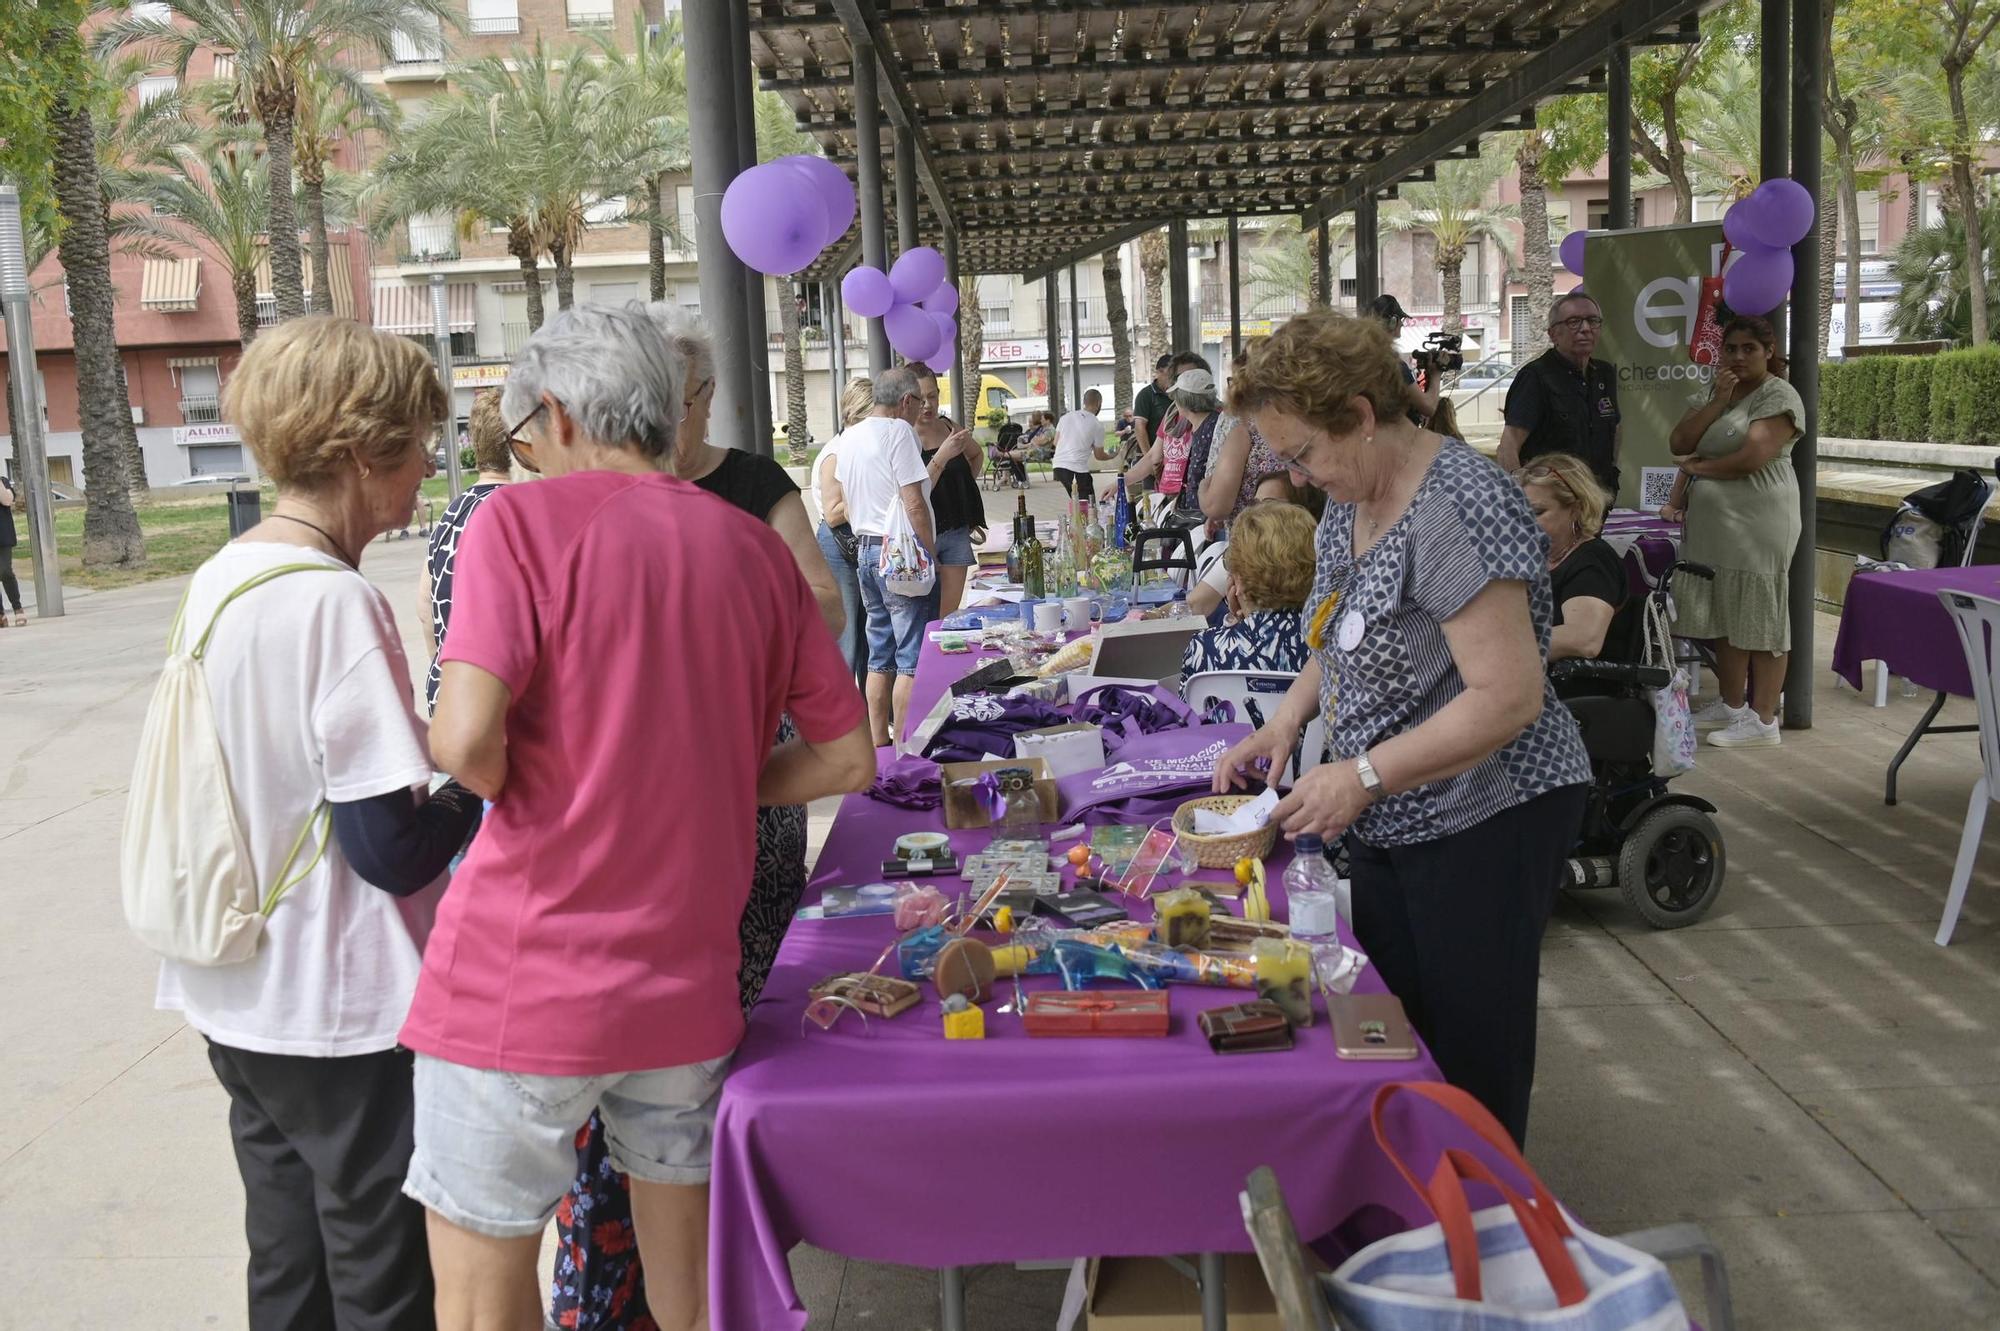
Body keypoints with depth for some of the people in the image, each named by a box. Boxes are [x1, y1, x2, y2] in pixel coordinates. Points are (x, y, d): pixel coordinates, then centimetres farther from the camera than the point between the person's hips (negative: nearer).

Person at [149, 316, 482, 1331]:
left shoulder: (218, 579, 4)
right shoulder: (339, 603, -22)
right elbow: (392, 852, -22)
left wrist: (419, 751, 8)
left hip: (239, 995, 8)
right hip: (345, 1013, -8)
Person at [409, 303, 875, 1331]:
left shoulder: (523, 520, -9)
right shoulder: (754, 549, 6)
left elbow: (466, 743, -21)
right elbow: (848, 758, 8)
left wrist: (504, 780, 0)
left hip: (521, 984, -5)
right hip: (687, 980, 5)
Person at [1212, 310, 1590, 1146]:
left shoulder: (1457, 507, -24)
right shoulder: (1349, 504, 5)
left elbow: (1507, 696, -27)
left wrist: (1364, 775, -26)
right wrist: (1288, 721, 1)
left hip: (1485, 823, -9)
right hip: (1389, 827, 9)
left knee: (1470, 1058, 3)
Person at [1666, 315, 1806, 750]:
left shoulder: (1778, 395, -4)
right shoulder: (1716, 392, 20)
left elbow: (1754, 456, -17)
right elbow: (1678, 443, 6)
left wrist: (1699, 466, -3)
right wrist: (1718, 401, -4)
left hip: (1757, 525, -8)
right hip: (1713, 523, 8)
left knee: (1759, 619, -5)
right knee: (1723, 616, 11)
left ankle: (1762, 719, -3)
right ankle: (1731, 705, 21)